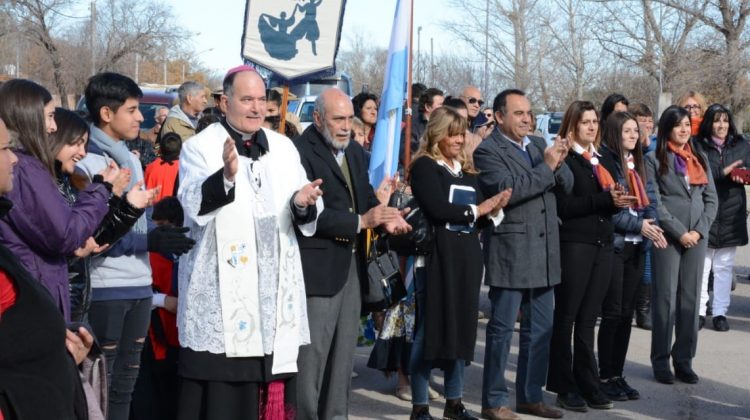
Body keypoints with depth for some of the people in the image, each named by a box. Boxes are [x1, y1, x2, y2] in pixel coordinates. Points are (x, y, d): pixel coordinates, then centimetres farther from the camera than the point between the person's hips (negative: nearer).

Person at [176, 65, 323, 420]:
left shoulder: (284, 148, 13)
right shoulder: (200, 147, -2)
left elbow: (304, 220, 12)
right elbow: (193, 207, -18)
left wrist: (302, 204, -11)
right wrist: (226, 176, -35)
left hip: (274, 288, 5)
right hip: (221, 290, -4)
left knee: (271, 381, 8)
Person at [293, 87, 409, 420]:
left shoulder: (355, 151, 14)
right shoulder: (300, 152, -14)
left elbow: (365, 196, 14)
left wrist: (384, 217, -8)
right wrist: (360, 221, -24)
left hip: (352, 264, 9)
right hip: (318, 266, -8)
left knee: (344, 354, 15)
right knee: (312, 355, -4)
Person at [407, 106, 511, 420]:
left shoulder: (467, 170, 17)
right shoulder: (424, 166, -4)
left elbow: (479, 217, 15)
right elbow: (437, 209, -18)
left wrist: (493, 211, -6)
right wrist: (476, 209, -7)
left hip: (467, 258, 7)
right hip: (436, 257, -7)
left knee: (462, 328, 10)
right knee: (431, 328, -3)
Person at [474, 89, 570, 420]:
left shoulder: (538, 145, 14)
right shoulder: (488, 151, -8)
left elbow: (567, 184, 9)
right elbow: (507, 189, -22)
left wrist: (558, 163, -11)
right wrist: (546, 167, -18)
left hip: (544, 253, 7)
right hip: (510, 253, -7)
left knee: (540, 329, 13)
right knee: (501, 329, 0)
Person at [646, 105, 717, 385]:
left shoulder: (700, 159, 15)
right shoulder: (654, 160, 1)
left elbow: (711, 199, 10)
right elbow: (654, 202, -6)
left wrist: (700, 230, -4)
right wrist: (679, 232, -12)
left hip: (697, 237, 4)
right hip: (667, 237, -4)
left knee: (691, 299, 4)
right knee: (665, 298, -3)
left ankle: (684, 359, 10)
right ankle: (661, 360, 5)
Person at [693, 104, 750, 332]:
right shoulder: (698, 146, 0)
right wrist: (722, 172, -19)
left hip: (730, 214, 3)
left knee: (724, 266, 7)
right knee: (701, 264, 1)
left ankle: (720, 312, 12)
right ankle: (699, 311, 9)